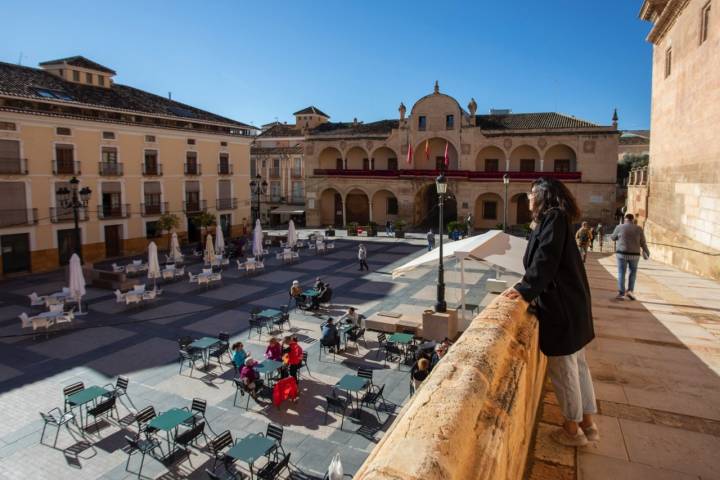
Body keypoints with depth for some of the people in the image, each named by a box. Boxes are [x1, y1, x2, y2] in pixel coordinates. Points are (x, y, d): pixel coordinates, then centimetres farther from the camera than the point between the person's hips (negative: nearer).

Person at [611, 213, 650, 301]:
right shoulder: (639, 229, 0)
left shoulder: (620, 227, -4)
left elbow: (613, 237, 10)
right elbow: (643, 243, 3)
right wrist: (647, 252, 18)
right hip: (634, 254, 1)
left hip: (622, 254, -1)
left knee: (621, 273, 5)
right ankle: (630, 290, 11)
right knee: (633, 272, 20)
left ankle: (621, 293, 0)